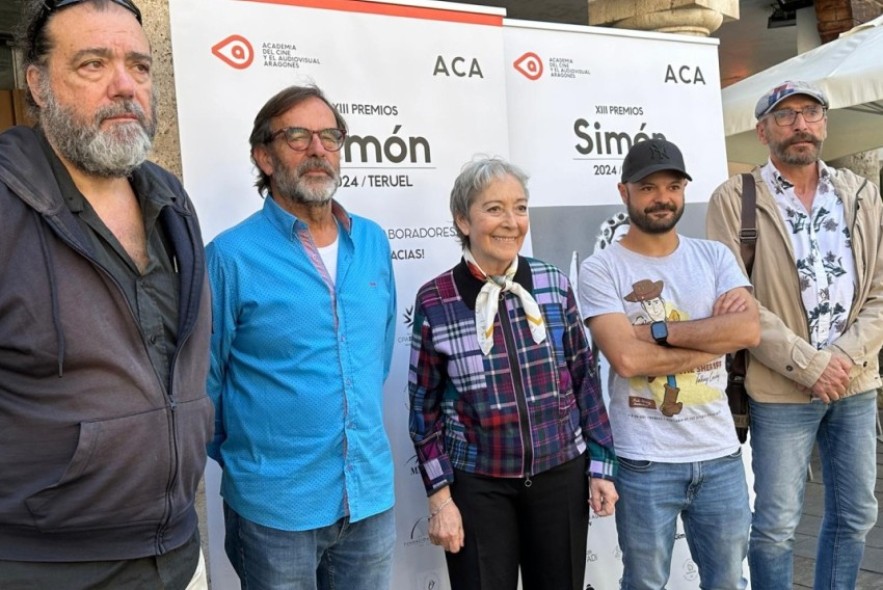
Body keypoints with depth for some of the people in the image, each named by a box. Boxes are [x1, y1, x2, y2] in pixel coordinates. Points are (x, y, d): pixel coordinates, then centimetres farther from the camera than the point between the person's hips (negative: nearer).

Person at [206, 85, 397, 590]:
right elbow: (204, 379, -5)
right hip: (275, 507, -4)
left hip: (373, 496, 5)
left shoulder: (373, 243, 2)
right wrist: (243, 457, 5)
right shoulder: (232, 255, -13)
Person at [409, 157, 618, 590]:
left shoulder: (554, 284, -3)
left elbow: (584, 378, 5)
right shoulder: (435, 301, -9)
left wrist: (601, 465, 4)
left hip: (561, 473, 3)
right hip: (478, 484, -2)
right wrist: (440, 498, -4)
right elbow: (425, 408, -3)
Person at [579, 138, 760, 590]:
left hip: (720, 453, 4)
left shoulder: (715, 256, 5)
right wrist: (715, 336, -13)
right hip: (645, 462, -4)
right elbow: (627, 359, -20)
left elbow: (749, 329, -11)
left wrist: (657, 331, -16)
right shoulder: (600, 269, -8)